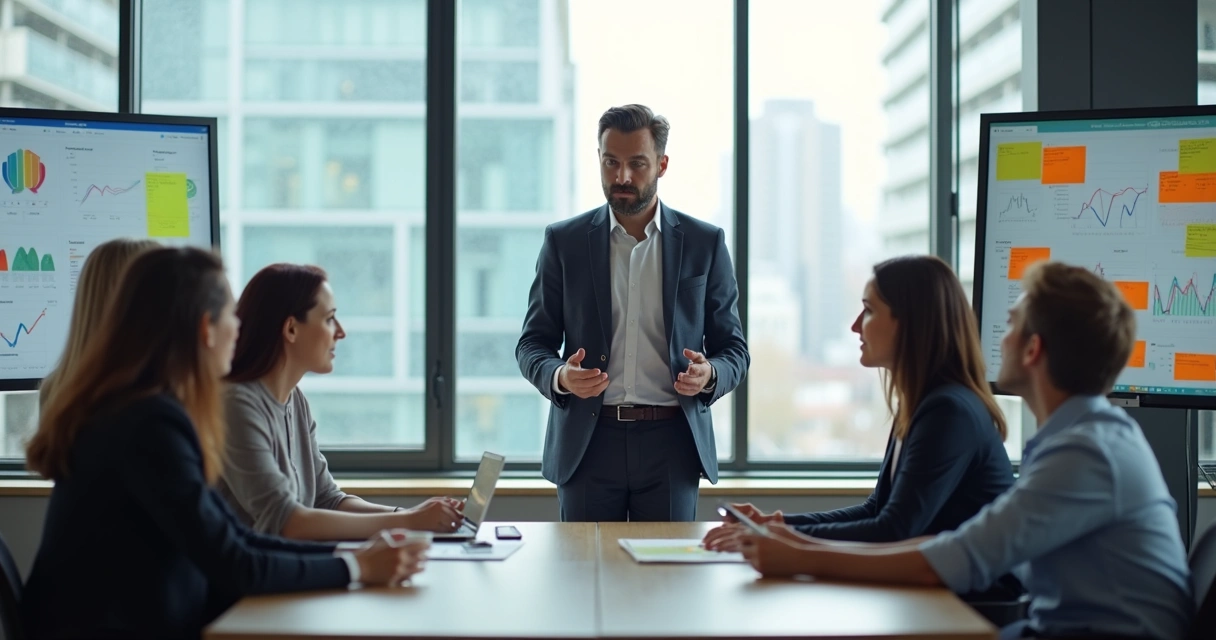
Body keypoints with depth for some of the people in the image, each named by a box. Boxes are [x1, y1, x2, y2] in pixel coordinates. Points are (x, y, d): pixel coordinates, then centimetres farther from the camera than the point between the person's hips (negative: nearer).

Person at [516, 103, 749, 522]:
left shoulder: (704, 243, 5)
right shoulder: (564, 241, 5)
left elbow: (733, 349, 7)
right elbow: (533, 344, 6)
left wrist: (709, 375, -15)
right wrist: (558, 376, -16)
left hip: (671, 441, 0)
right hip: (587, 441, 0)